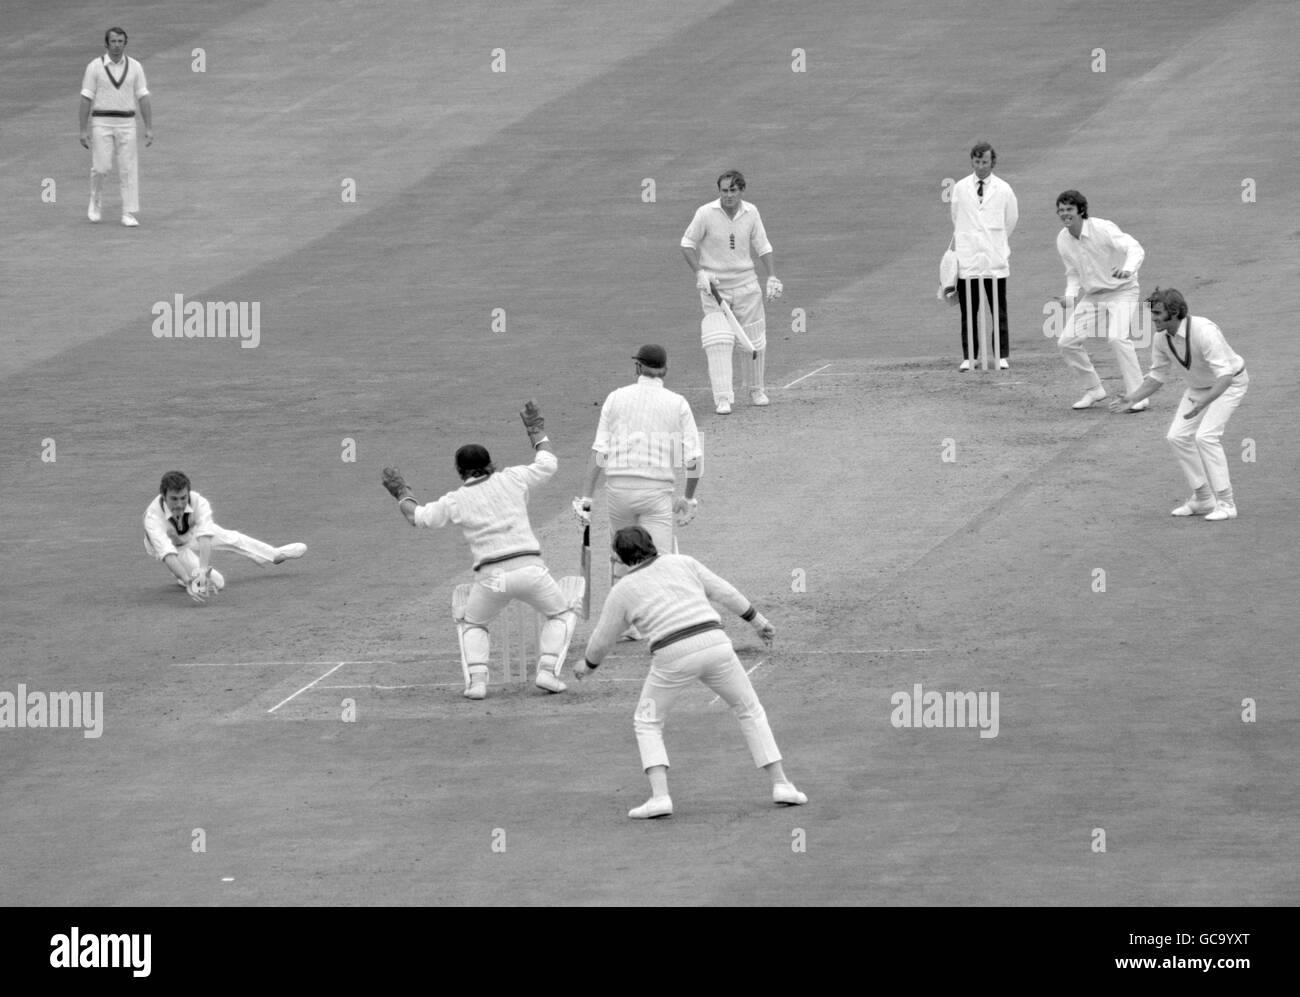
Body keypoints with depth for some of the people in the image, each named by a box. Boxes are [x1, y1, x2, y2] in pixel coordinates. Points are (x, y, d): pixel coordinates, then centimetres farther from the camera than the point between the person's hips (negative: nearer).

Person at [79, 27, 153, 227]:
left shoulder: (135, 67, 4)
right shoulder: (95, 67, -1)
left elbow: (143, 98, 4)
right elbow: (86, 99, -1)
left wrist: (149, 128, -2)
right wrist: (84, 130, -6)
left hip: (126, 124, 2)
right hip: (102, 123, -2)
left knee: (128, 169, -4)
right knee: (101, 167, -7)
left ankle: (128, 215, -1)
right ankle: (96, 203, 20)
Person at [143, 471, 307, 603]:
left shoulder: (198, 502, -36)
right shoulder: (153, 515, -42)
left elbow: (205, 538, -47)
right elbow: (168, 554, -51)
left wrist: (203, 569, -64)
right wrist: (188, 582, -64)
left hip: (193, 533, 3)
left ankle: (275, 554, 44)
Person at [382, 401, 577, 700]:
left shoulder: (455, 501, 8)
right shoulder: (512, 479, 7)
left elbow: (417, 516, 22)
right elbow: (548, 463, 22)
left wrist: (401, 492, 40)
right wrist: (537, 431, 37)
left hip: (490, 577, 0)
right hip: (529, 568, 0)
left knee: (473, 626, 26)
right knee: (561, 615, 22)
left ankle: (476, 679, 3)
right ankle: (547, 670, 1)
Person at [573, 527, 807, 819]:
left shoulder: (622, 592, 11)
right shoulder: (681, 563, 16)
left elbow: (601, 641, 20)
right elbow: (724, 592, 14)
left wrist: (588, 665, 40)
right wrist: (759, 621, 24)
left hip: (674, 657, -2)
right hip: (714, 646, 2)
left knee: (647, 722, 17)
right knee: (749, 710, 21)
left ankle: (659, 796, -2)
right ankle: (780, 784, 11)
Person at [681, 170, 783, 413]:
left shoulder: (751, 213, -2)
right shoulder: (706, 213, -12)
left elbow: (762, 247, 9)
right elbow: (687, 244, -3)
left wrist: (772, 277, 0)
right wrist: (699, 273, -15)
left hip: (746, 284, 3)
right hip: (714, 284, -3)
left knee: (755, 341, 9)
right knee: (718, 342, -14)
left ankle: (756, 391, 27)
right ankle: (723, 398, -15)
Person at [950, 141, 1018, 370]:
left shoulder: (1003, 189, 3)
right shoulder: (960, 189, 5)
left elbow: (1011, 220, 14)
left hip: (995, 260, -1)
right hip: (967, 260, 1)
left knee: (999, 311, 0)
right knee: (968, 311, 1)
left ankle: (1002, 357, 5)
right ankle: (969, 357, 5)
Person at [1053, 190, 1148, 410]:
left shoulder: (1102, 229, -21)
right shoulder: (1063, 240, 0)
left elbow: (1135, 248, -31)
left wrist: (1128, 269, -52)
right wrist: (1069, 296, -6)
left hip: (1121, 291, -7)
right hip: (1091, 296, 7)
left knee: (1117, 338, -28)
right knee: (1067, 342, -2)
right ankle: (1093, 390, 16)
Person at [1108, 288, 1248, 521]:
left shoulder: (1203, 332, -36)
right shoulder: (1162, 340, -12)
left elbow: (1224, 376, -41)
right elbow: (1157, 376, 2)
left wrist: (1203, 403, -55)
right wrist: (1132, 399, -13)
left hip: (1229, 384, -8)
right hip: (1199, 387, 8)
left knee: (1206, 436, -23)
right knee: (1177, 436, -3)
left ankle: (1226, 503, -14)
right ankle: (1203, 499, 9)